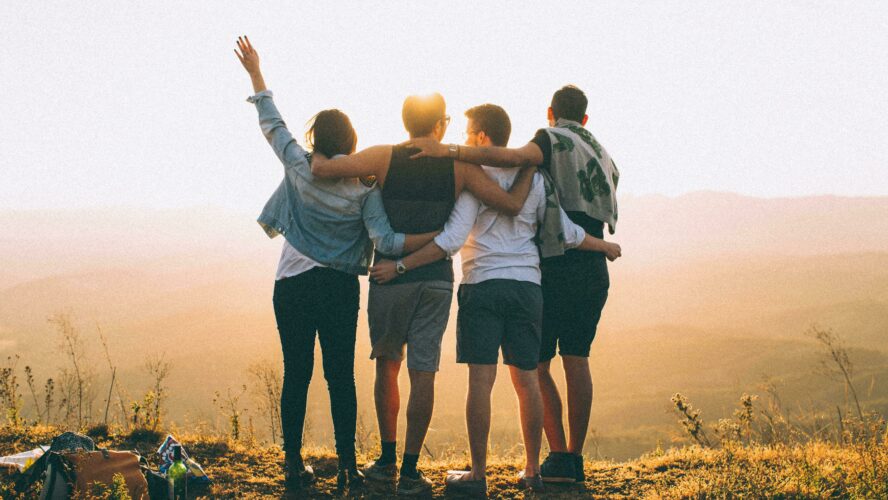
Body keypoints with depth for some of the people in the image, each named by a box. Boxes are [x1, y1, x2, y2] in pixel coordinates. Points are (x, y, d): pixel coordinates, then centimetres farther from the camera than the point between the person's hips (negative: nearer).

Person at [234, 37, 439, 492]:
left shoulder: (300, 168, -4)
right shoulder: (365, 186, -6)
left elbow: (271, 124, 7)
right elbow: (384, 240, -15)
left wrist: (255, 73, 16)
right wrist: (437, 236, -9)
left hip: (293, 285, 1)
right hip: (341, 289, 0)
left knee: (296, 375, 6)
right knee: (341, 377, 4)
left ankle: (294, 464, 10)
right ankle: (347, 466, 1)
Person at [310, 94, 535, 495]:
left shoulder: (384, 158, -4)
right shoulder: (459, 166, -1)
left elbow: (321, 168, -11)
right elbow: (512, 204, -6)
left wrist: (317, 152, 12)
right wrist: (529, 169, 12)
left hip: (390, 277, 0)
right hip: (436, 279, 0)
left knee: (387, 365, 16)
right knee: (422, 372, 1)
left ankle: (387, 459, 21)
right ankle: (410, 472, 1)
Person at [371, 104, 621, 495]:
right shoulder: (533, 177, 10)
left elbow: (452, 239, -13)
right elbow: (566, 233, 12)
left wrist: (400, 266, -12)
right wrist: (605, 246, 30)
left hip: (483, 286, -4)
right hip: (527, 286, 5)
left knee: (481, 380, -4)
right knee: (527, 380, 10)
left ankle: (478, 475, -3)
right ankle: (532, 470, 17)